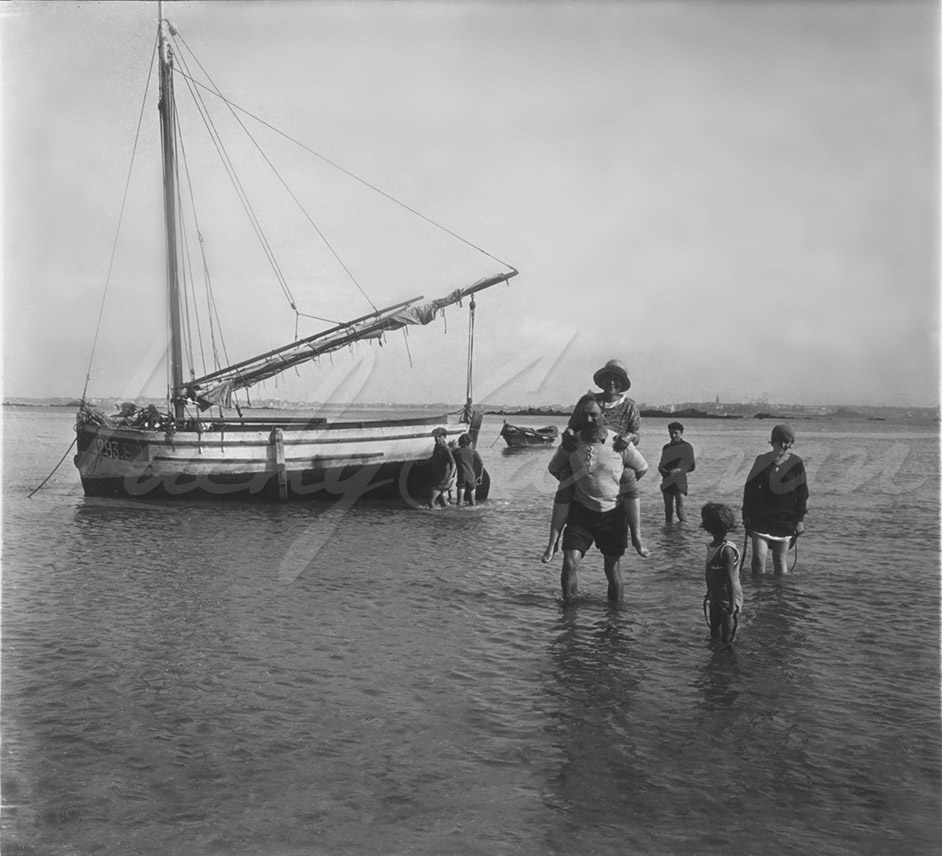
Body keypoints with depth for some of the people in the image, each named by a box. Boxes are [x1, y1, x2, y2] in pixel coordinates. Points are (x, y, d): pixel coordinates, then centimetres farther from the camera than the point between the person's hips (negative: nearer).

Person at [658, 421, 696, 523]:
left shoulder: (686, 447, -2)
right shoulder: (666, 447, 12)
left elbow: (692, 466, -2)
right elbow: (661, 465, 18)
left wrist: (680, 470, -17)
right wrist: (662, 470, -6)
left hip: (679, 482, -5)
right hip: (667, 482, 5)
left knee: (680, 509, -11)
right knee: (668, 509, 8)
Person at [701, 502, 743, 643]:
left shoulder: (727, 550, -25)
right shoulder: (711, 546, 0)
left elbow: (731, 580, -23)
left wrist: (732, 605, -21)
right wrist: (709, 593, 22)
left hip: (727, 599, -8)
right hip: (715, 598, 8)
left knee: (727, 638, 3)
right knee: (715, 634, 19)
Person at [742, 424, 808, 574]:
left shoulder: (796, 464, 0)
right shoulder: (762, 460, 2)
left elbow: (802, 493, 3)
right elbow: (749, 488, 5)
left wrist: (800, 519, -2)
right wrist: (746, 514, 1)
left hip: (785, 520, 0)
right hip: (760, 518, 0)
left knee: (780, 560, 6)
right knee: (759, 556, -10)